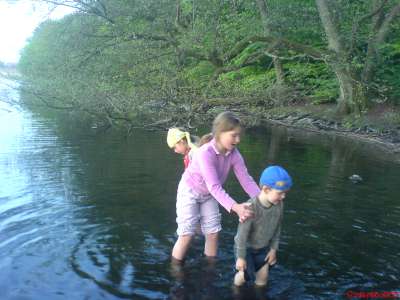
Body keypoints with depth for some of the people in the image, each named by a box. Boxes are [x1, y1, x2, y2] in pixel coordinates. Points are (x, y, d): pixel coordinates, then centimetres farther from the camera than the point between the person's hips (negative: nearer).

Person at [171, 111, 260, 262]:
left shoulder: (234, 154, -19)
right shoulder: (205, 153, -37)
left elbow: (246, 179, -18)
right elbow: (214, 186, -44)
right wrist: (235, 207, -53)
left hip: (209, 195, 6)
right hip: (189, 192, -6)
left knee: (213, 233, 9)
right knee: (186, 235, -2)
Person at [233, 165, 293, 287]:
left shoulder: (279, 205, -18)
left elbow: (277, 228, -2)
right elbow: (242, 233, -27)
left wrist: (273, 249, 4)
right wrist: (241, 257, -19)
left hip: (263, 248, 5)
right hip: (246, 247, -5)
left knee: (262, 278, 6)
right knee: (245, 275, -7)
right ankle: (236, 288, 25)